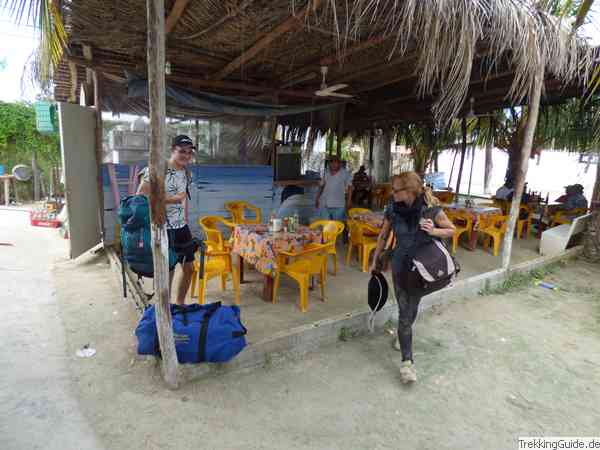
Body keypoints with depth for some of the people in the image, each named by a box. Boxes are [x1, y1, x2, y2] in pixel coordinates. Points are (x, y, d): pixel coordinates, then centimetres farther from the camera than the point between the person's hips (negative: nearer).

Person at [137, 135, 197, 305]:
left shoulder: (186, 173, 7)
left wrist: (186, 223, 16)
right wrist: (169, 199, -21)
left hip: (181, 228, 7)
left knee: (189, 268, 14)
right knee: (167, 273, 3)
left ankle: (180, 304, 34)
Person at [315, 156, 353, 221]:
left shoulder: (345, 173, -3)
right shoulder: (326, 172, 7)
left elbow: (349, 187, -2)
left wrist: (349, 201, -8)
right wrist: (317, 199, 10)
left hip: (338, 206, -3)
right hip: (325, 205, 3)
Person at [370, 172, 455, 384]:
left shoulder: (430, 208, -16)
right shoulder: (392, 208, -10)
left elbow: (451, 230, -3)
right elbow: (383, 235, 4)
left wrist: (434, 231, -24)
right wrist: (375, 260, 12)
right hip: (400, 265, 0)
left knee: (412, 308, 14)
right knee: (404, 311, -2)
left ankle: (402, 334, 45)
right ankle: (407, 361, 6)